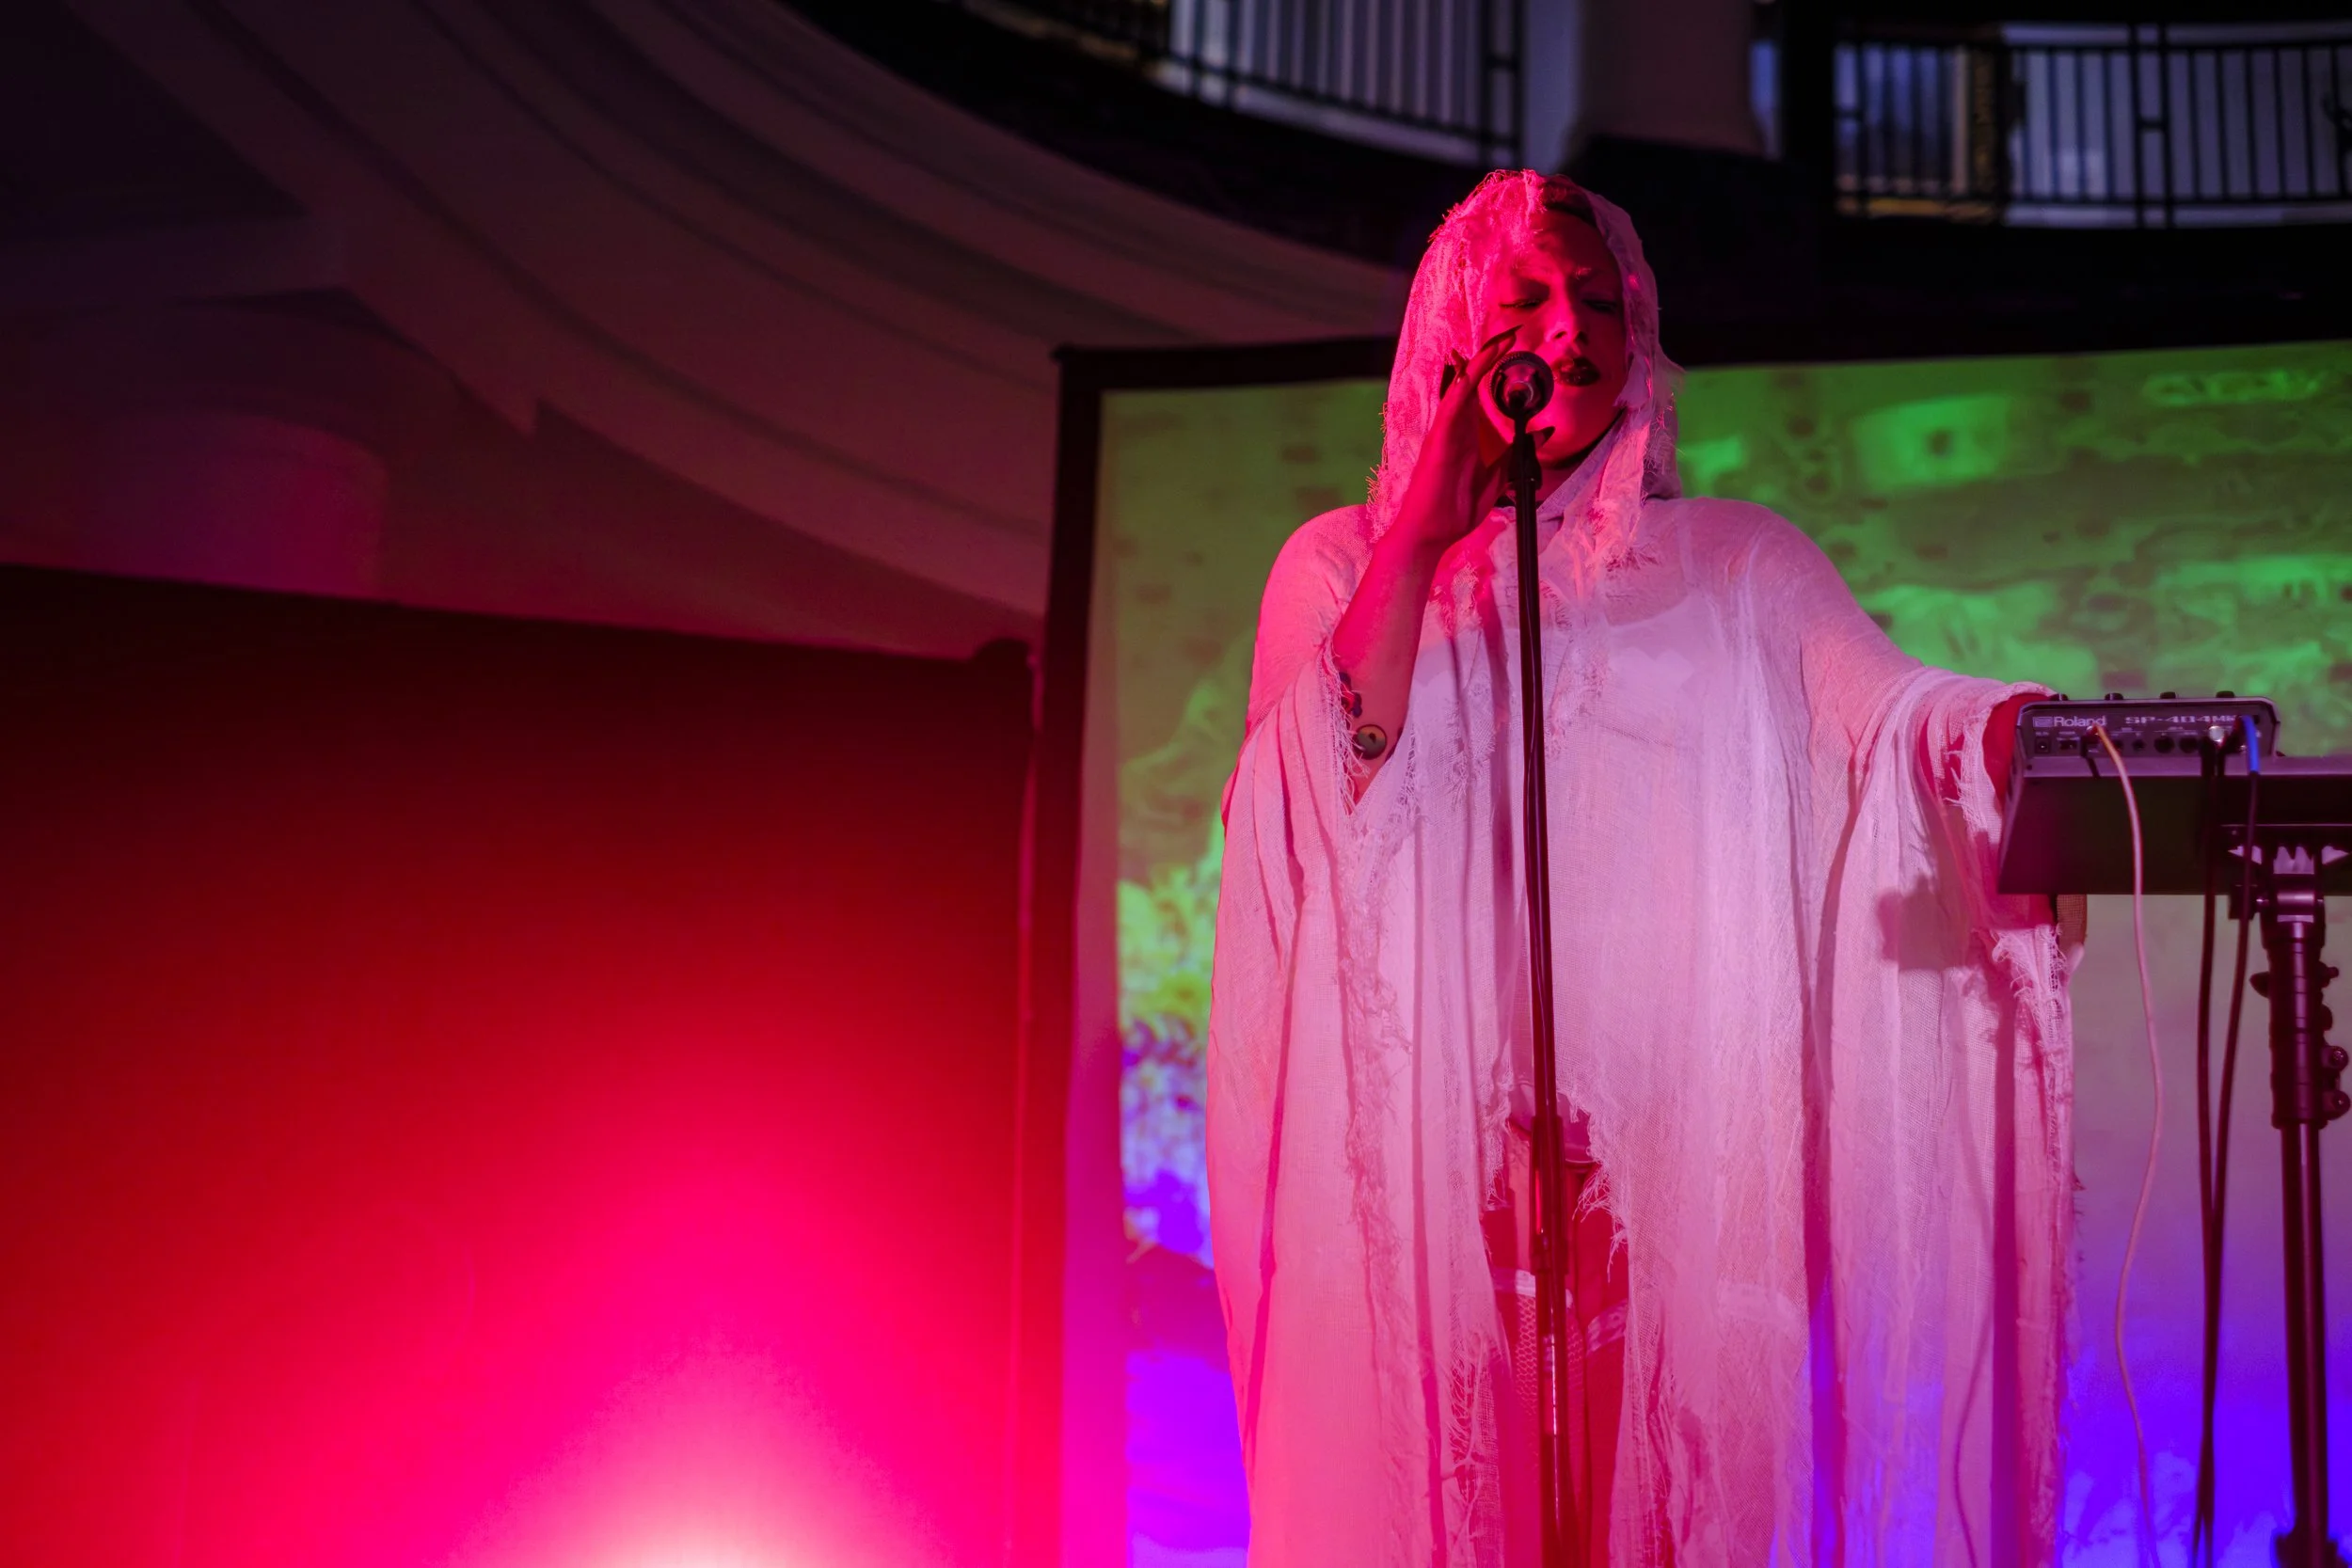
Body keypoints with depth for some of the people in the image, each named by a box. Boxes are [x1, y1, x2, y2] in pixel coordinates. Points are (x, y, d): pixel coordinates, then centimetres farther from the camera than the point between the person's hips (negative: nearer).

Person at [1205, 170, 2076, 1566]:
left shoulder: (1739, 563, 15)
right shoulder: (1344, 562, 14)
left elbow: (1893, 710, -4)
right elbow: (1318, 809, -3)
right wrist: (1425, 529, -3)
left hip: (1686, 1137, 1)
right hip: (1426, 1135, 0)